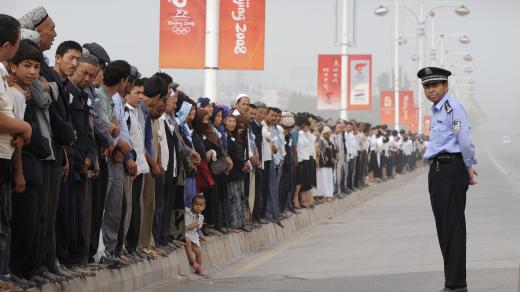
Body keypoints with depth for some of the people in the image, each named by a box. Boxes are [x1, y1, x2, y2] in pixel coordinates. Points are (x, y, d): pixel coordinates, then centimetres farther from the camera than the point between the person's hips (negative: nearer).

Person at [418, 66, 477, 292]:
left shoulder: (452, 107, -11)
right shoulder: (436, 110, 18)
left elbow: (465, 140, -15)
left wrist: (469, 169, -7)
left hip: (452, 169, -10)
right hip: (436, 170, 10)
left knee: (453, 226, -7)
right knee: (443, 227, 11)